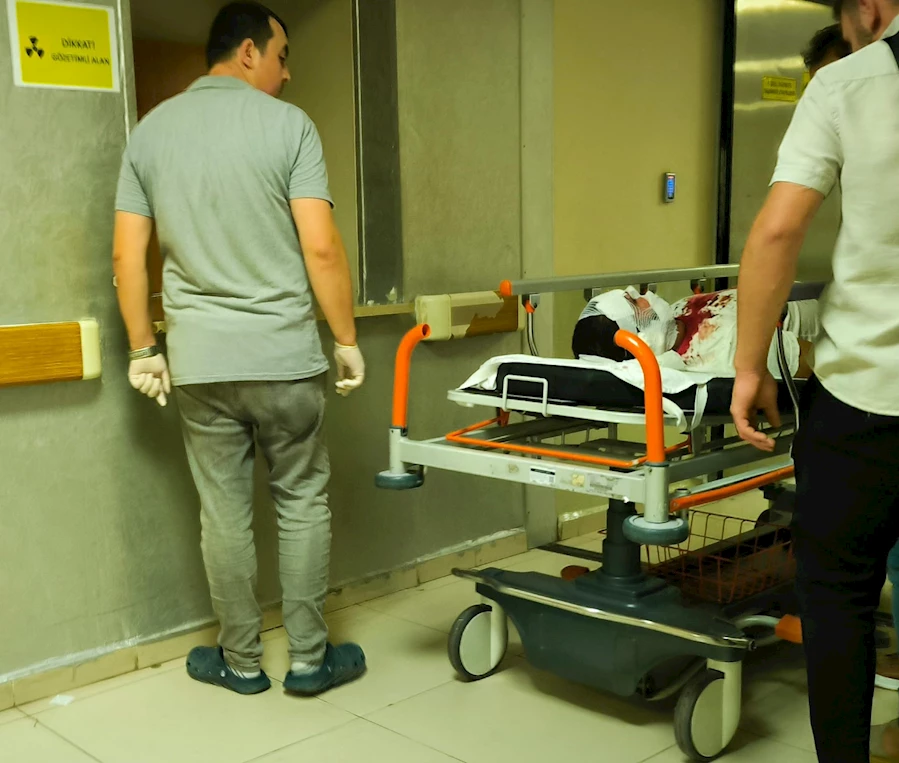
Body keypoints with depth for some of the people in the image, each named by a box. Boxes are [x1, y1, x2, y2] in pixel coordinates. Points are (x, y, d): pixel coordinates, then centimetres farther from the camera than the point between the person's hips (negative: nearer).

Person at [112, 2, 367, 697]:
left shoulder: (150, 131, 7)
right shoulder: (288, 124, -5)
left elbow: (128, 255, 5)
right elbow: (322, 249, -11)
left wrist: (144, 350, 12)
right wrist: (347, 341, -2)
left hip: (199, 361, 3)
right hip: (284, 356, -3)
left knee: (225, 514, 10)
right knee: (303, 504, 10)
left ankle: (242, 661, 23)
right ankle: (309, 659, 18)